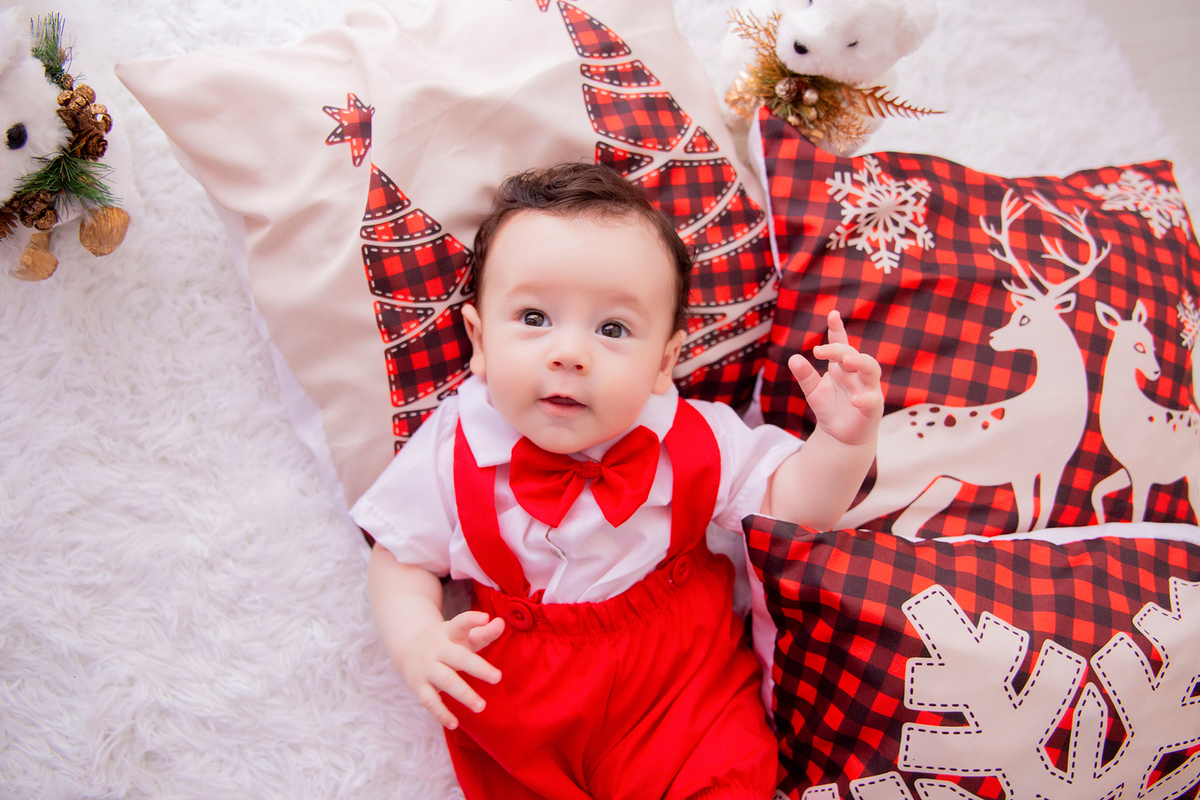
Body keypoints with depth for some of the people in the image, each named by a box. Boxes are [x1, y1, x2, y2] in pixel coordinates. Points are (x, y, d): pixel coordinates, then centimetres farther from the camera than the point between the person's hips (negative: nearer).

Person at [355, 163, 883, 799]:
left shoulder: (694, 442, -11)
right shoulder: (452, 452, -13)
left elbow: (789, 503, -3)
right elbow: (402, 558, 0)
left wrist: (843, 442, -22)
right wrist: (415, 642, -18)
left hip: (684, 680, 0)